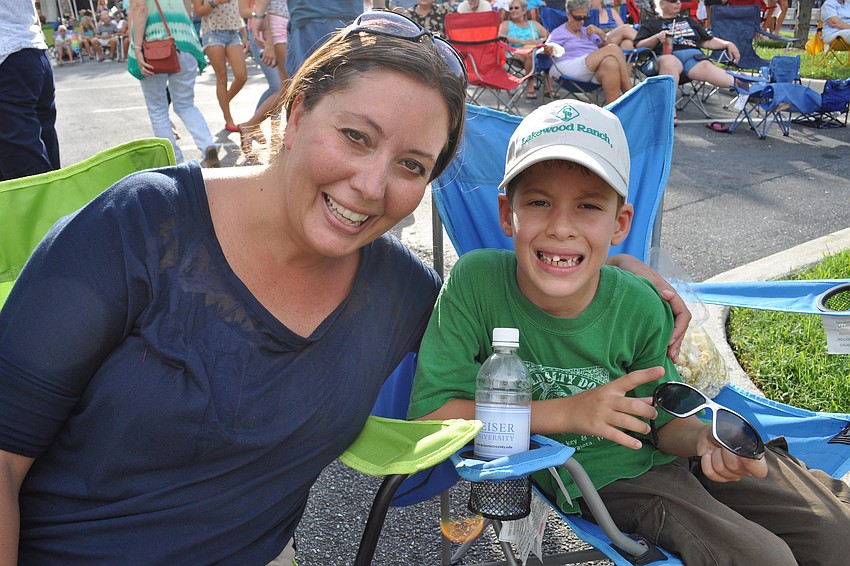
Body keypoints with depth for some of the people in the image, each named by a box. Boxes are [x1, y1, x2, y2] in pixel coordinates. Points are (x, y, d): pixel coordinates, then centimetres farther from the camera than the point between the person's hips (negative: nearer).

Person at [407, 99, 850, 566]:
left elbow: (661, 420, 1)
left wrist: (704, 439, -23)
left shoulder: (640, 307, -14)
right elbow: (428, 415, -22)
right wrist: (568, 412, -25)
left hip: (666, 454, 3)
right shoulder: (476, 282, -22)